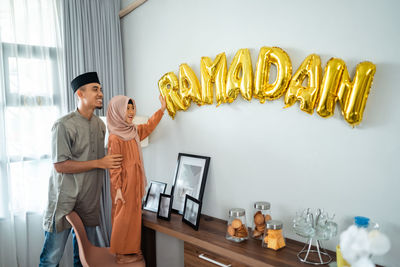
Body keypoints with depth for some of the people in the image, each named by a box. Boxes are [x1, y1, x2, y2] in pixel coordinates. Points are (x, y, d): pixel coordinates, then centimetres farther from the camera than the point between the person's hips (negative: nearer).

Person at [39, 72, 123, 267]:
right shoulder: (64, 125, -14)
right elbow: (59, 165, -17)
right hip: (64, 201, -6)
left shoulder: (100, 125, 8)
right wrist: (100, 163, -19)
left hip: (89, 201, 6)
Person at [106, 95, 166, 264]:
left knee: (133, 216, 15)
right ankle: (121, 254, 17)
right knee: (123, 217, 3)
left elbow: (149, 126, 25)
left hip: (135, 183, 8)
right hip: (124, 184, -8)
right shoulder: (115, 137, -17)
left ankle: (131, 249, 28)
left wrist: (162, 109, 20)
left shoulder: (134, 131, 8)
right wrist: (118, 189, -18)